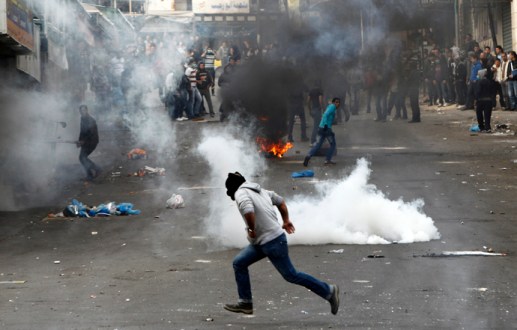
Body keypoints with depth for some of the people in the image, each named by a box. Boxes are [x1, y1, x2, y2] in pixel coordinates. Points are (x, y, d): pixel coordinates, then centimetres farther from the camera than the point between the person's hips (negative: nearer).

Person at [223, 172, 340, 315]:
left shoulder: (241, 194, -13)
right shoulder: (259, 190, 15)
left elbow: (248, 210, -33)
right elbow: (280, 201, 26)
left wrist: (251, 229, -19)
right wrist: (286, 220, 25)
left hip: (273, 242, -10)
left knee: (291, 275, -1)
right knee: (239, 263, 9)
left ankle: (328, 291, 8)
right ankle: (245, 303, 10)